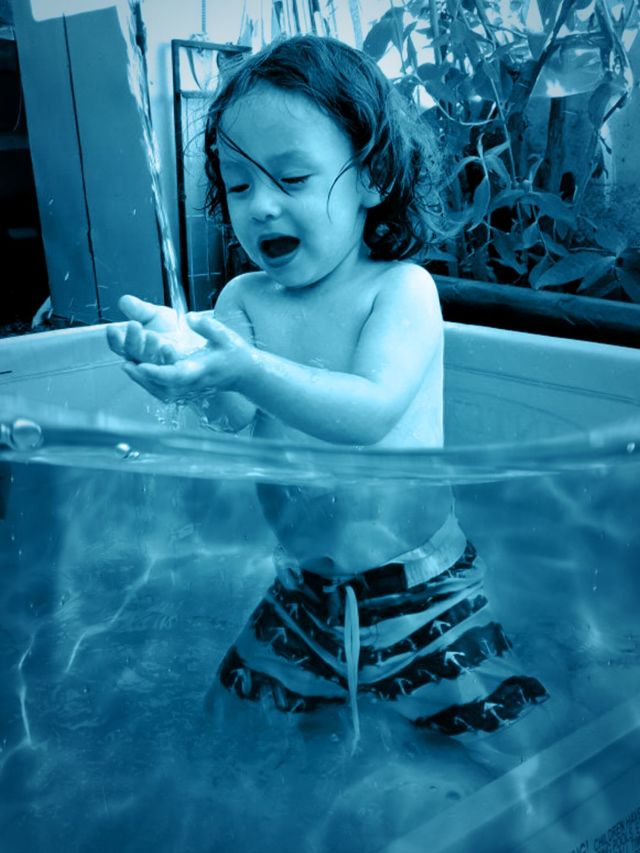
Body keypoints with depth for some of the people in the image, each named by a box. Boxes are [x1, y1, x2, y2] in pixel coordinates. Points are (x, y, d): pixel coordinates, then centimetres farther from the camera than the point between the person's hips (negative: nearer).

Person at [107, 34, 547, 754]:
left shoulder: (402, 288, -15)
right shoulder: (244, 299, -2)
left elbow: (370, 412, -30)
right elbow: (236, 421, -17)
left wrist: (247, 369, -45)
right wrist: (185, 362, -39)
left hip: (421, 592, -4)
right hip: (301, 592, 4)